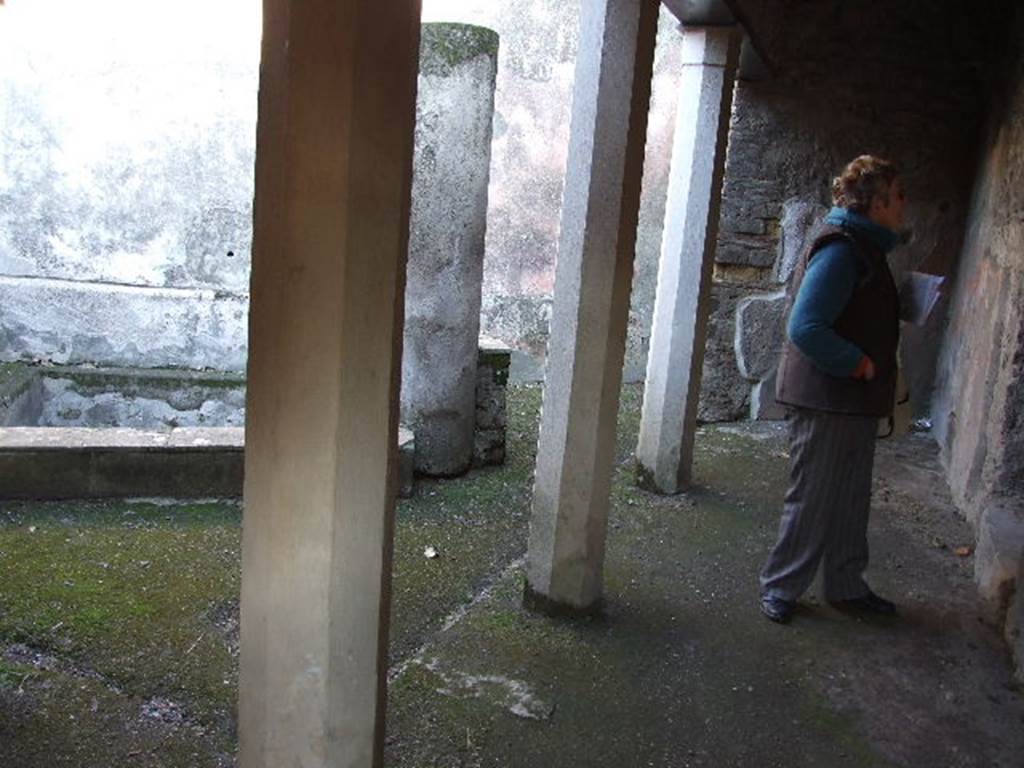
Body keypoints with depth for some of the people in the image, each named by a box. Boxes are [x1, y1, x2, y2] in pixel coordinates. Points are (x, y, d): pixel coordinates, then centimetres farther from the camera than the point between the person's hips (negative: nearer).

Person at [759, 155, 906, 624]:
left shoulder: (864, 247, 14)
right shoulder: (840, 250, -18)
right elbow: (805, 328, -26)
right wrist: (862, 365, -19)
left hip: (855, 402, 10)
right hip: (826, 400, -10)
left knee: (852, 499, 17)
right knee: (811, 501, 1)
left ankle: (847, 586, 31)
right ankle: (780, 588, 16)